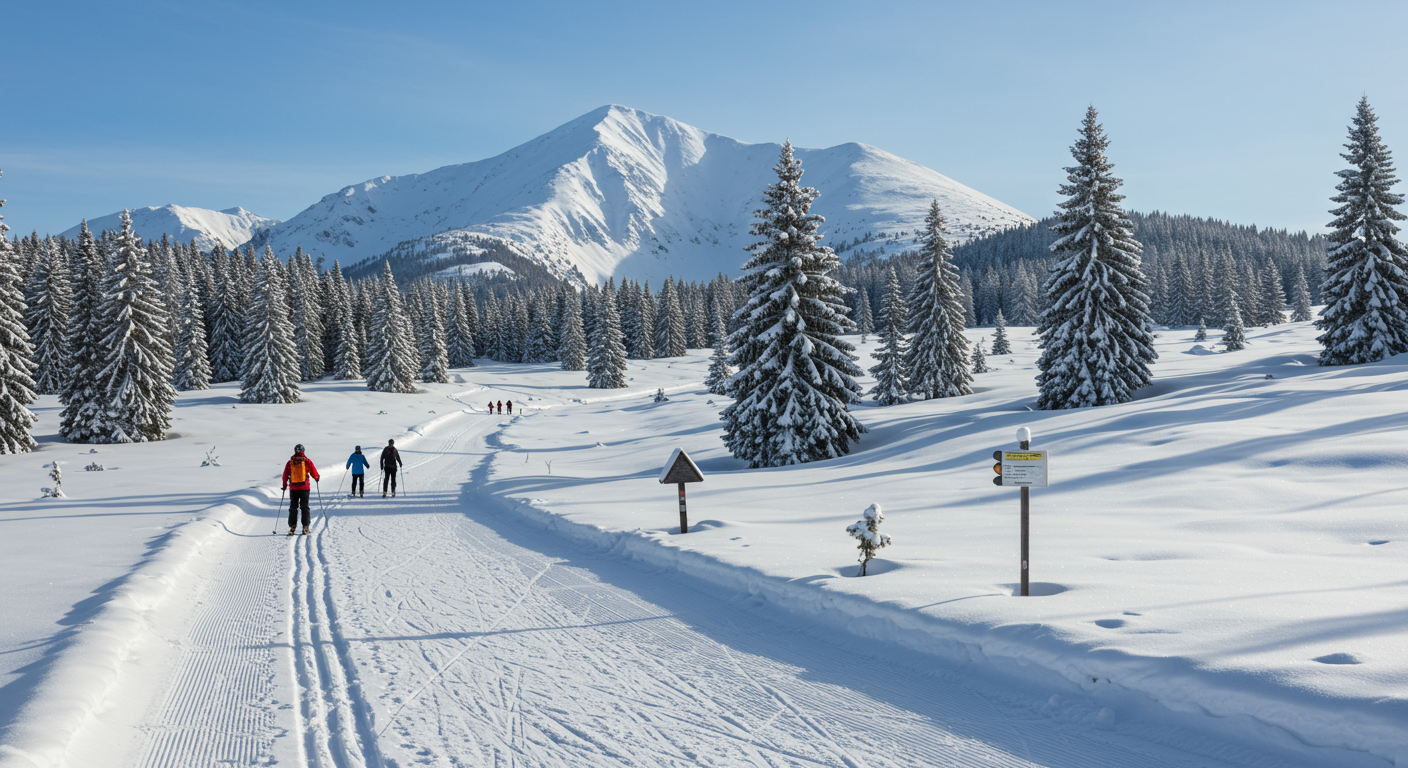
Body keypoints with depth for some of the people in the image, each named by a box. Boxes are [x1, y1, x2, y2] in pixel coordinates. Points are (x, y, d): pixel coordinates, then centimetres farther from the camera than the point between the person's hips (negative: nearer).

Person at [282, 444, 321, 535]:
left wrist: (284, 485, 21)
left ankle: (292, 527, 4)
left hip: (293, 488, 1)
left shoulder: (290, 462, 2)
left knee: (293, 508, 9)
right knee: (305, 507, 5)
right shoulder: (307, 461, -3)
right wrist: (317, 478, 23)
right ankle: (305, 527, -2)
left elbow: (285, 475, 7)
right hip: (304, 488, -1)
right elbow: (314, 473, 1)